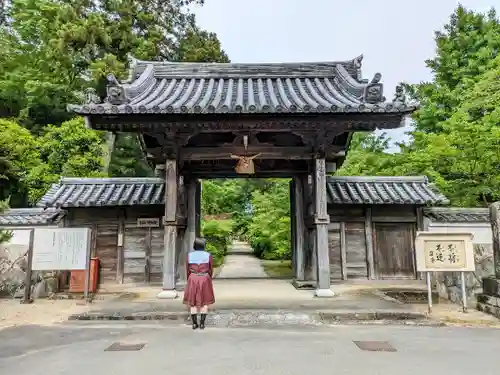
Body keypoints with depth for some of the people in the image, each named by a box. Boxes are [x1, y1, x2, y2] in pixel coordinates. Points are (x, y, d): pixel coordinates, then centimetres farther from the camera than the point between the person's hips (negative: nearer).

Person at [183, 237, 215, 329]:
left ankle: (194, 323, 9)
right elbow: (211, 270, 3)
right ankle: (202, 323, 6)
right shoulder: (208, 255, -3)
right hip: (205, 279, -1)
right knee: (204, 302, 9)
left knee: (193, 302, 10)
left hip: (192, 279, 1)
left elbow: (187, 270, 5)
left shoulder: (189, 255, -1)